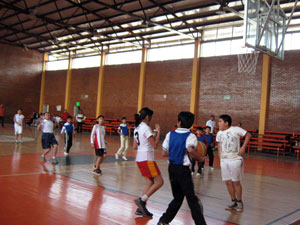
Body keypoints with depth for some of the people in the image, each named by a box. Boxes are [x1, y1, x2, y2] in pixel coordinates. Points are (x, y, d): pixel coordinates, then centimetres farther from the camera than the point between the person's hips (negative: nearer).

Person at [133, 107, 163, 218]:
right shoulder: (146, 128, -15)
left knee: (150, 183, 13)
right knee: (159, 181, -3)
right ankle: (141, 200, -8)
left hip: (139, 158, 10)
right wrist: (158, 132, -9)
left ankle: (141, 208, 12)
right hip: (147, 159, -9)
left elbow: (135, 146, 15)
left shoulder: (137, 128, 13)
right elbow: (155, 145, -15)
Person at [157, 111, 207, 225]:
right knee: (191, 199, 3)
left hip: (172, 168, 5)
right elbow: (190, 150, -29)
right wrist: (200, 158, -12)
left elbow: (164, 153, 6)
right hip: (183, 169, -5)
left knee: (177, 198, 20)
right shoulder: (190, 136, -9)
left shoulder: (170, 134, 4)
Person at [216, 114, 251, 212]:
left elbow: (248, 135, -3)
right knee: (228, 182, 6)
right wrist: (220, 158, 11)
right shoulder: (219, 133, 10)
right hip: (224, 160, 5)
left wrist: (243, 147, -11)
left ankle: (239, 202, 18)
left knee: (236, 182, 1)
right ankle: (233, 202, 21)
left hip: (235, 160, -5)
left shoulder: (235, 129, -9)